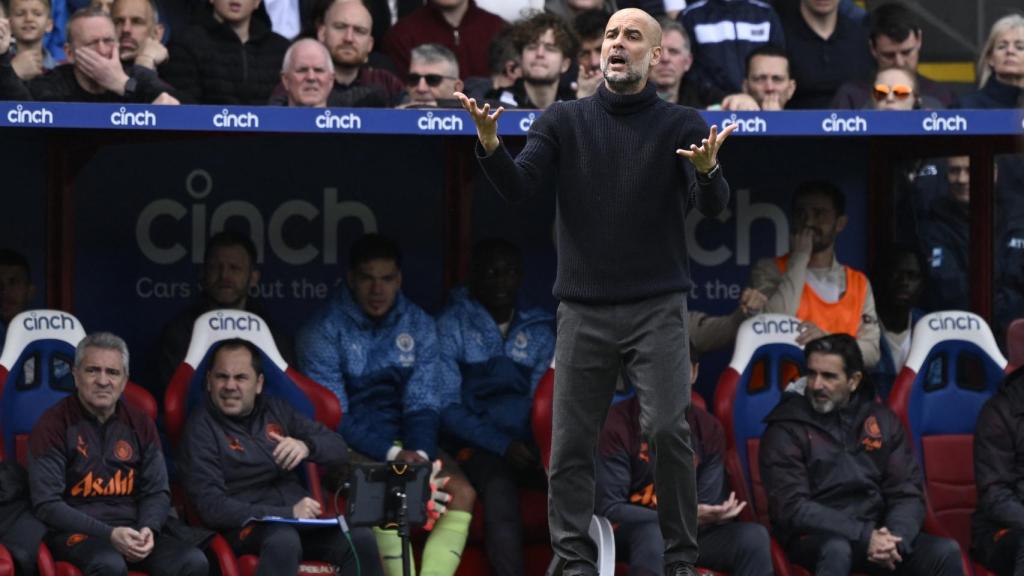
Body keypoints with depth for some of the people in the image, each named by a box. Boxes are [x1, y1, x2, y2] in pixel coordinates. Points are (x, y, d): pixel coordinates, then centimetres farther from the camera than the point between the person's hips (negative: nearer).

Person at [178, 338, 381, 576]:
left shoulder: (276, 410, 17)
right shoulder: (202, 426, -1)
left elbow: (339, 448, 15)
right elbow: (212, 507, -12)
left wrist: (306, 446, -10)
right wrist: (287, 514, -20)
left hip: (303, 520, 5)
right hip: (247, 526, -5)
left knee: (361, 538, -24)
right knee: (283, 540, -39)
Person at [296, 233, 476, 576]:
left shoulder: (419, 326, 6)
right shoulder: (323, 330, -7)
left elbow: (423, 405, 3)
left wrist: (419, 453, -17)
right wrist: (391, 454, -21)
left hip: (406, 444, 4)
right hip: (349, 449, -4)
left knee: (461, 492, -22)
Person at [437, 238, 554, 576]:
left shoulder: (538, 330, 17)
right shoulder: (452, 326, 4)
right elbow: (448, 407, -3)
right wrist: (503, 445, -15)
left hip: (527, 443, 4)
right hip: (477, 446, -4)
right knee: (499, 488, -36)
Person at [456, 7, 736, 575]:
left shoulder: (680, 125, 1)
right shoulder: (563, 120, 6)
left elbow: (712, 206, -11)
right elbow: (519, 185, -6)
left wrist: (708, 168, -35)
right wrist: (489, 144, -27)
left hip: (657, 309, -2)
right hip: (583, 309, 2)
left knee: (667, 430, -14)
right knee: (571, 442, 0)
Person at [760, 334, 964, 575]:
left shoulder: (882, 421, 11)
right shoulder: (786, 429, -3)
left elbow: (908, 493, 7)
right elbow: (793, 508, -12)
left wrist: (893, 539, -15)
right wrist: (864, 537, -21)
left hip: (875, 534, 4)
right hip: (815, 538, -4)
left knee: (945, 552, -21)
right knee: (837, 550, -38)